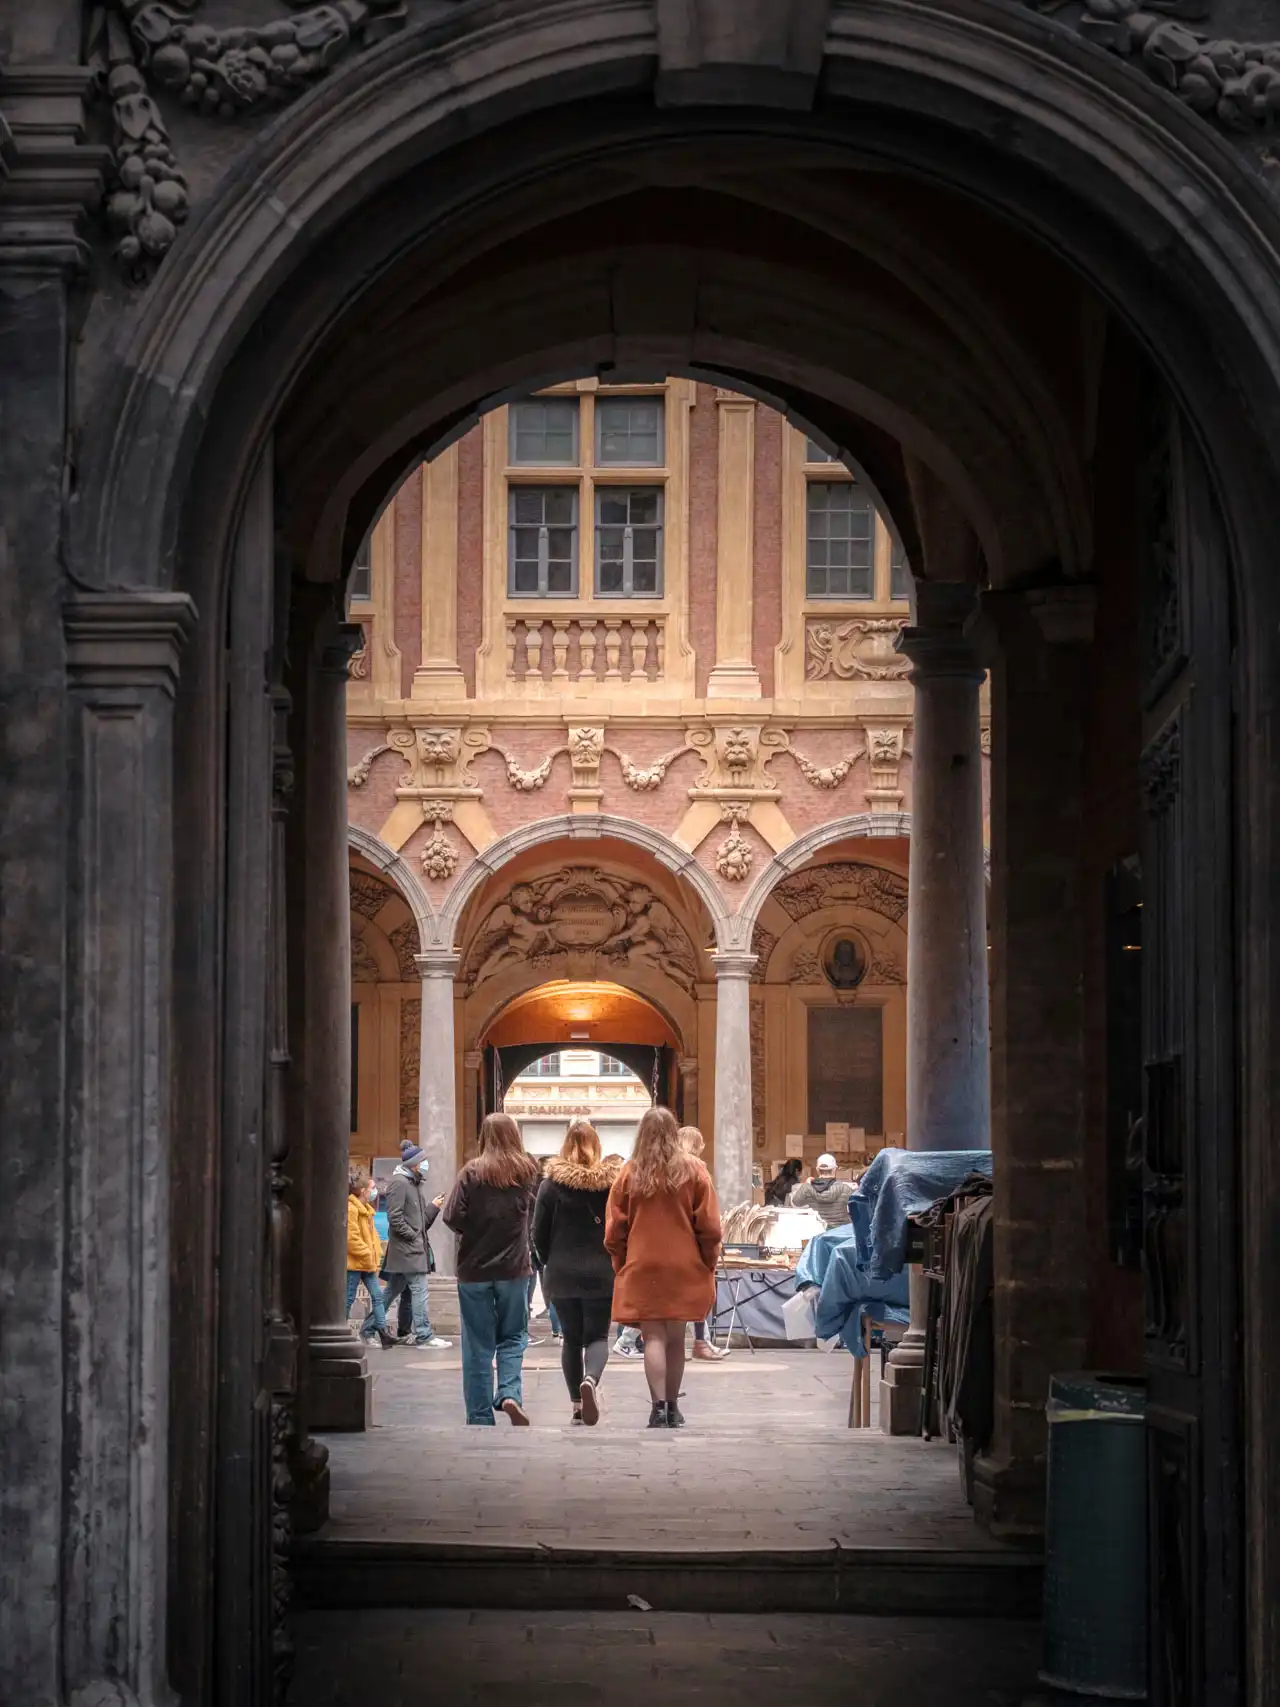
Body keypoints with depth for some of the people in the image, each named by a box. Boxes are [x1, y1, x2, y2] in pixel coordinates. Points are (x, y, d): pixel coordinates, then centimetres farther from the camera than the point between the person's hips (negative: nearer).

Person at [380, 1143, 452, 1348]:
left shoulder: (416, 1183, 17)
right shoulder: (399, 1183, -11)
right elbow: (394, 1217, -17)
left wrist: (434, 1207, 6)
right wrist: (413, 1236, -15)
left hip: (416, 1245, 10)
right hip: (407, 1247, -10)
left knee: (392, 1291, 13)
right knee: (419, 1290, -9)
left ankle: (369, 1329, 18)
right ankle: (424, 1335, -8)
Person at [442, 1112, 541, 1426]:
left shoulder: (472, 1172, -9)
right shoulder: (528, 1171, -2)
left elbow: (452, 1217, -13)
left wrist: (470, 1231, 5)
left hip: (474, 1269, -1)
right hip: (514, 1269, 1)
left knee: (478, 1346, 6)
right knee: (513, 1338, 13)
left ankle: (480, 1418, 8)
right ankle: (510, 1394, -9)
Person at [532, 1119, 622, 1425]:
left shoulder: (552, 1184, -4)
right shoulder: (611, 1183, -4)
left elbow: (539, 1233, -1)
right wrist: (615, 1263, 13)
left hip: (561, 1274, 1)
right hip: (601, 1274, -1)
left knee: (571, 1338, 13)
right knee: (597, 1336, 4)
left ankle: (577, 1402, 12)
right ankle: (590, 1379, -26)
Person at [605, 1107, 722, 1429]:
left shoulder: (629, 1173, -2)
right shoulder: (693, 1170, -2)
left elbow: (614, 1232, 1)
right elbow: (709, 1226, -3)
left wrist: (621, 1267, 13)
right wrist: (708, 1265, 8)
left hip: (642, 1268, -1)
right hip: (684, 1268, 1)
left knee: (653, 1337, -3)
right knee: (675, 1337, 12)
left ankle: (659, 1407, -16)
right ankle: (672, 1408, 19)